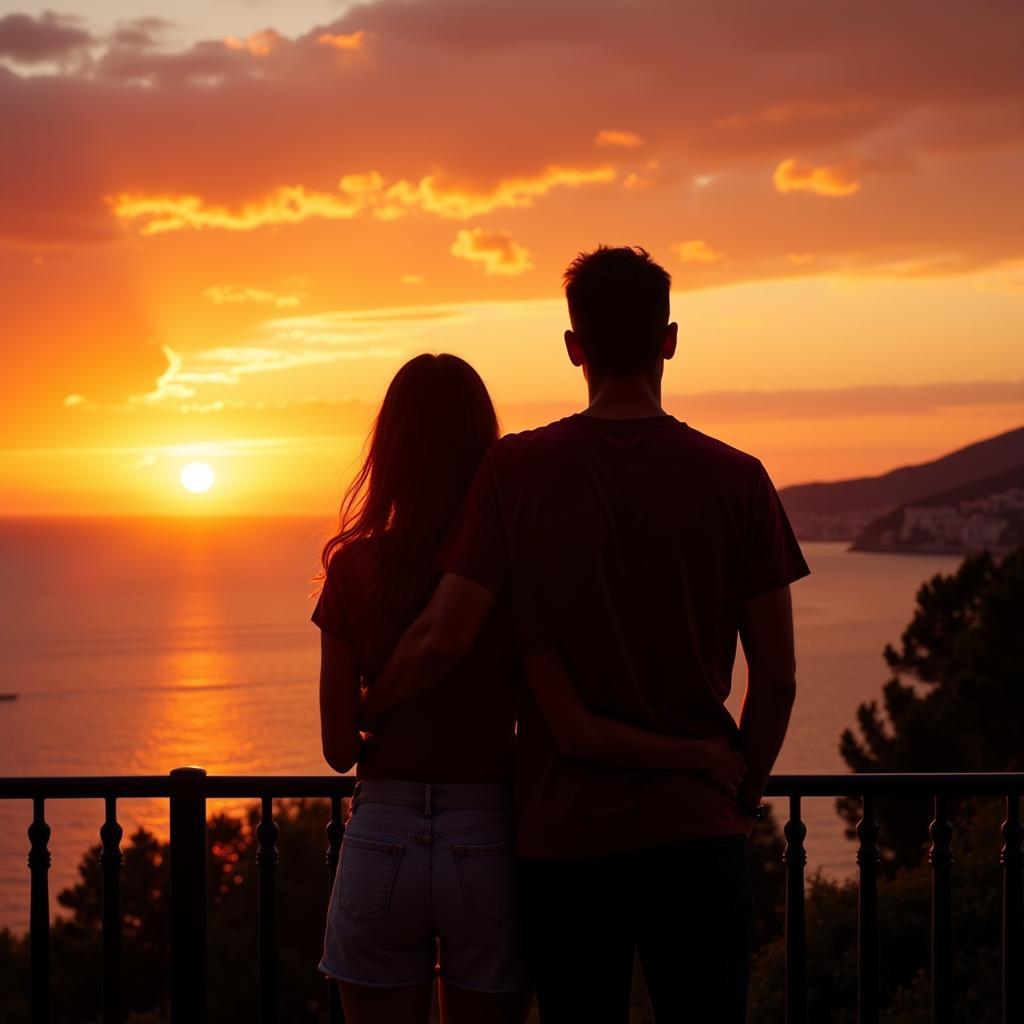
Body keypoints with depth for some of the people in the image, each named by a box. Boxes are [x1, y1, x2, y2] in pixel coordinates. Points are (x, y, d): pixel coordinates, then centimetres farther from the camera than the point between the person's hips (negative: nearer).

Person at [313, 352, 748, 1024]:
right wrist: (700, 754, -7)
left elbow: (339, 749, -3)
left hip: (381, 849, 0)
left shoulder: (356, 570, -5)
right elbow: (579, 732, -17)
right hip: (487, 850, 0)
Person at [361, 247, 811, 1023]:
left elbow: (445, 638, -9)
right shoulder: (735, 480, -3)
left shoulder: (517, 471, -4)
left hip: (565, 834, 0)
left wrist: (365, 711, 10)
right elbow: (777, 676, -1)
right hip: (696, 828, 0)